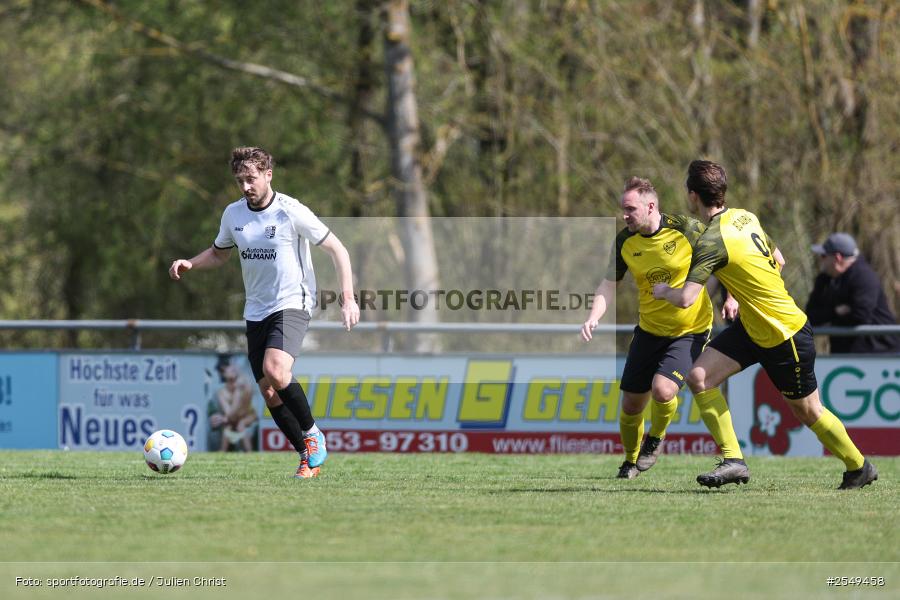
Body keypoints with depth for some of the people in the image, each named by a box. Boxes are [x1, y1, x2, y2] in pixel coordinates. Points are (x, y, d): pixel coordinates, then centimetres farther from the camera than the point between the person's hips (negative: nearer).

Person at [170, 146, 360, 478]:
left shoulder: (291, 212, -12)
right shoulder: (233, 214, 5)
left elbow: (337, 250, -6)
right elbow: (219, 253, 23)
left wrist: (348, 299, -14)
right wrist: (189, 263, 3)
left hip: (291, 305, -6)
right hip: (256, 312, 6)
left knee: (275, 370, -29)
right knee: (270, 394, 2)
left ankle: (312, 434, -10)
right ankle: (310, 458, 14)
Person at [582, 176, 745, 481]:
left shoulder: (685, 228, -17)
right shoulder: (625, 242, -5)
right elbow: (609, 284, 2)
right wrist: (594, 317, -14)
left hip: (690, 329, -5)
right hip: (649, 328, 5)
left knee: (662, 389, -24)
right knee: (631, 403, 5)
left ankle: (655, 438, 9)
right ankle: (630, 461, 32)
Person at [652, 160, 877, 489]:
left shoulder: (711, 242, -25)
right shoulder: (745, 217, 0)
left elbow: (686, 299, -30)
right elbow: (778, 261, 14)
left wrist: (664, 291, -8)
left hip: (785, 335, -9)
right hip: (751, 326, 9)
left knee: (809, 412, 8)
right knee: (698, 377, -4)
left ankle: (859, 467, 28)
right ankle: (733, 460, -4)